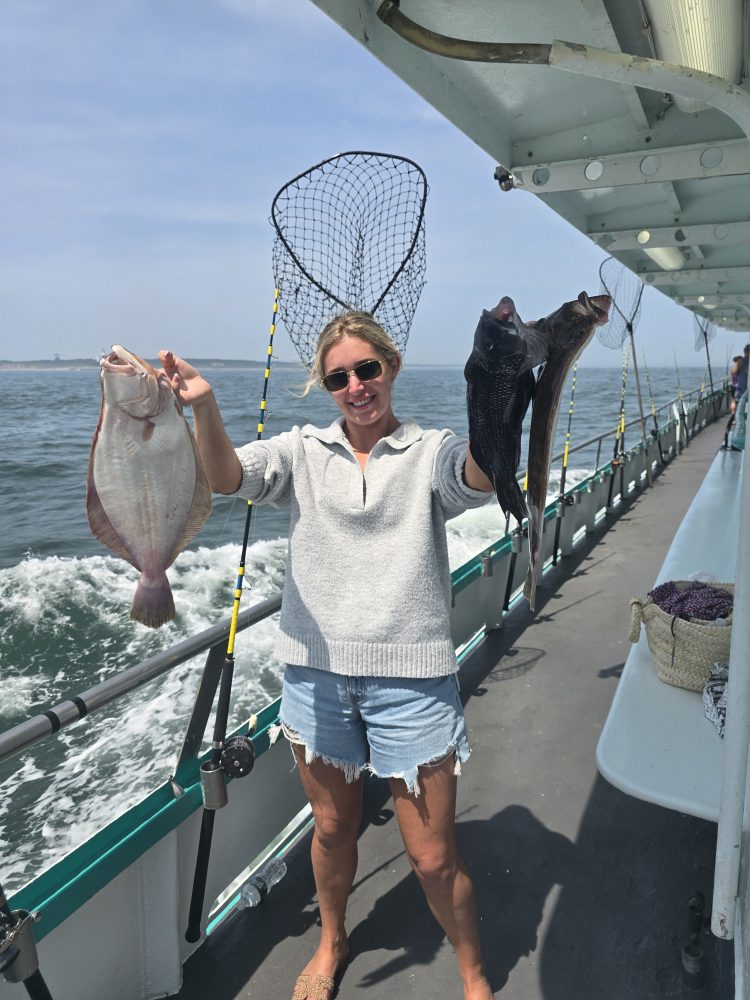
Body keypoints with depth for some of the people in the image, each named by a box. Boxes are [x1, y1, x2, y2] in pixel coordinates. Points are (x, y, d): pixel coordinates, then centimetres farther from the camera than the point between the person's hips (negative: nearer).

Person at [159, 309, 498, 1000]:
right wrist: (204, 409, -33)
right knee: (333, 828, 23)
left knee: (433, 857, 9)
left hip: (410, 677, -2)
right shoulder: (304, 451, 3)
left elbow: (482, 476, -24)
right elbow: (225, 476, -14)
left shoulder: (430, 452, -2)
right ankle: (332, 943, 53)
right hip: (317, 674, 3)